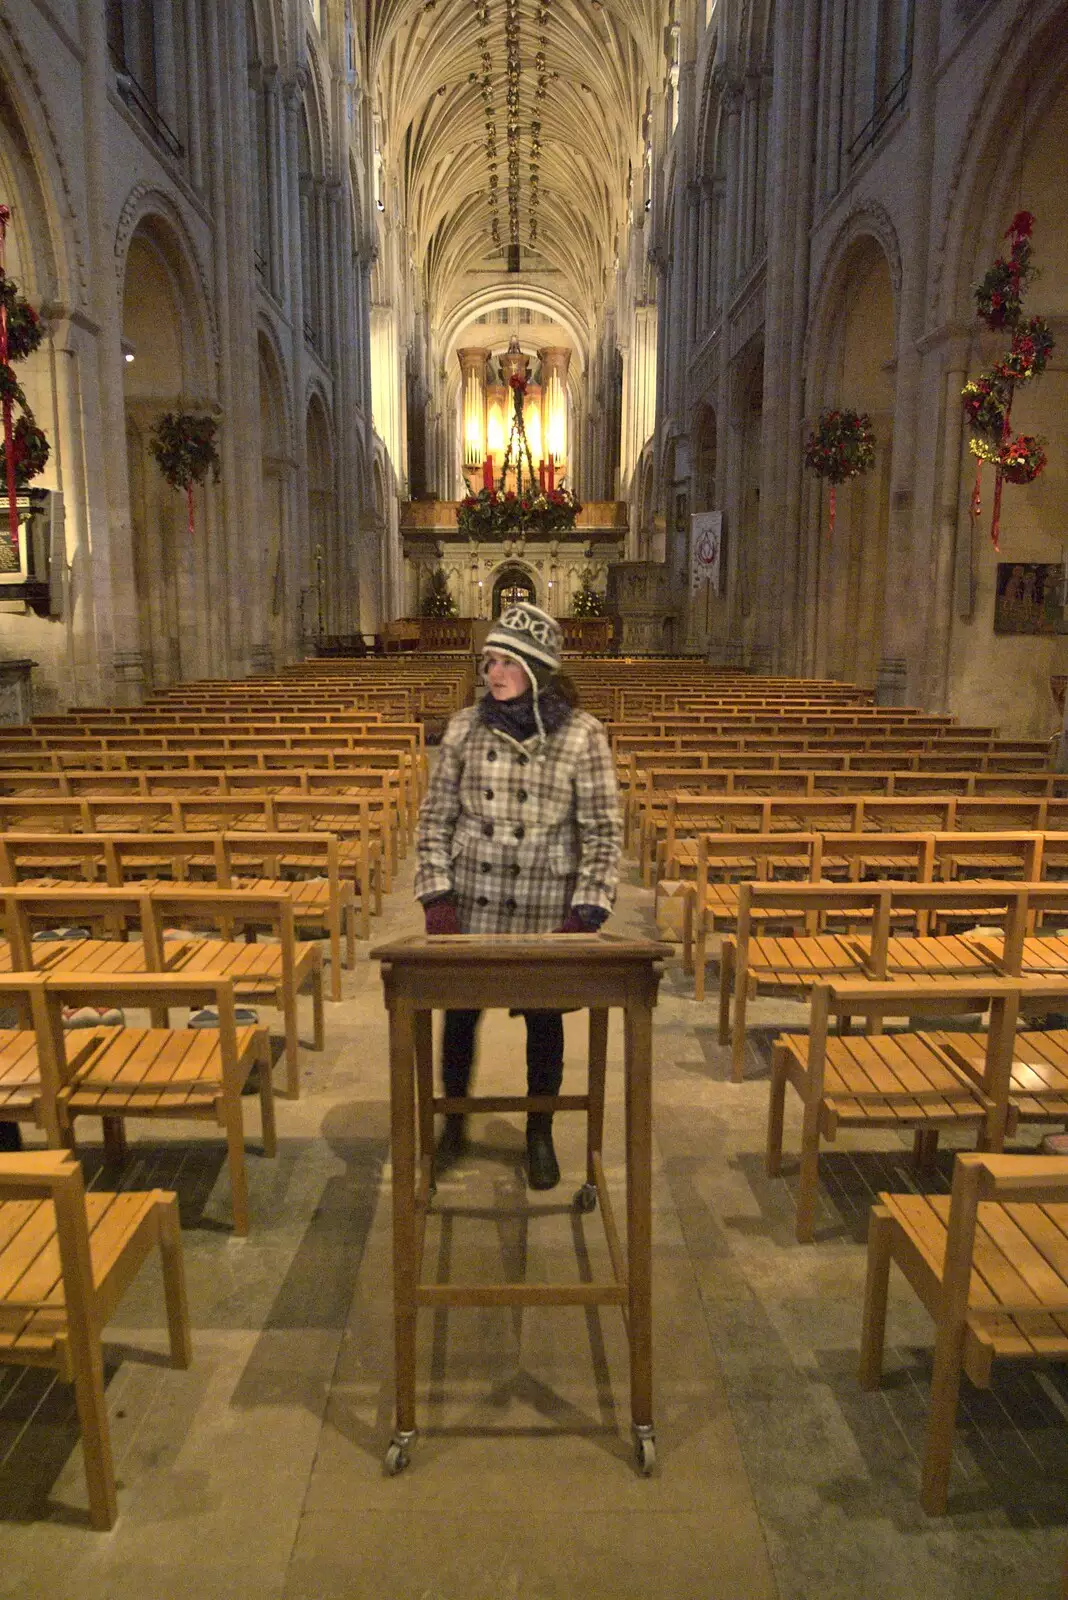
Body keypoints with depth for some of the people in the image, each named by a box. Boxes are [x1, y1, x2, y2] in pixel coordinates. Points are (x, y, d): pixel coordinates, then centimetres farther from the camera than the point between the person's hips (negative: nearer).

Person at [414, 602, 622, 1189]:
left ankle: (540, 1136, 33)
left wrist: (586, 914, -12)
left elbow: (602, 832, -6)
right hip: (469, 907, 2)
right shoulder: (465, 727, -2)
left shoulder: (582, 735, -8)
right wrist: (436, 897, -5)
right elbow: (435, 818, 2)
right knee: (459, 1013, 13)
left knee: (543, 1021, 12)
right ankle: (454, 1124, 37)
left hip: (546, 914, -2)